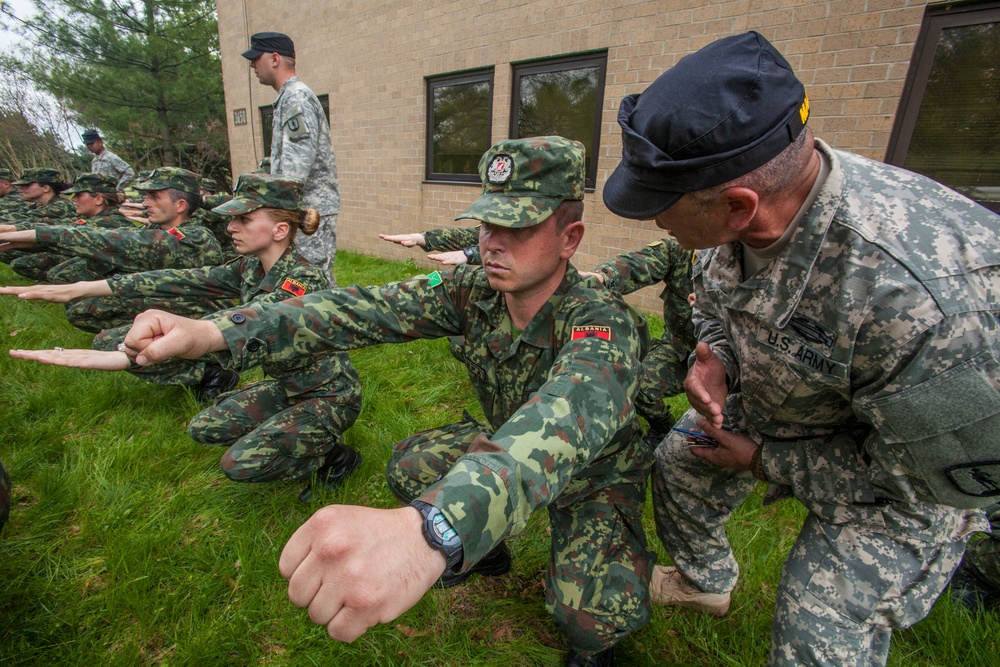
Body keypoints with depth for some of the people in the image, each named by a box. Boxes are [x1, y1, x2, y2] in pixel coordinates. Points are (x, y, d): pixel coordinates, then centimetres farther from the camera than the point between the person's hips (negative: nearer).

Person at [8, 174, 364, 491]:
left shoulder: (304, 280, -29)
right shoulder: (251, 268, -1)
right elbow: (184, 281, -3)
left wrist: (123, 357, -46)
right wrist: (80, 288, -6)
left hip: (330, 394, -8)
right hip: (290, 386, 8)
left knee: (241, 463, -17)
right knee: (203, 429, 9)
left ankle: (332, 456, 2)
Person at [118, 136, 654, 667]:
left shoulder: (602, 322, -34)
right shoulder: (475, 291, -17)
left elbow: (567, 420, -55)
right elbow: (365, 310, -26)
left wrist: (428, 530, -72)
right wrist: (215, 330, -38)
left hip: (594, 469, -4)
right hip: (506, 444, 5)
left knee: (595, 613, -25)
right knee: (409, 465, -8)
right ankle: (484, 551, 21)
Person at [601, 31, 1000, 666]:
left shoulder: (925, 300, -44)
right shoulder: (738, 220, -22)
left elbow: (935, 478, -26)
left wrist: (766, 460, -20)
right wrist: (714, 357, -20)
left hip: (902, 470, -6)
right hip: (766, 399, 7)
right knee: (679, 468, 19)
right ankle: (705, 582, 50)